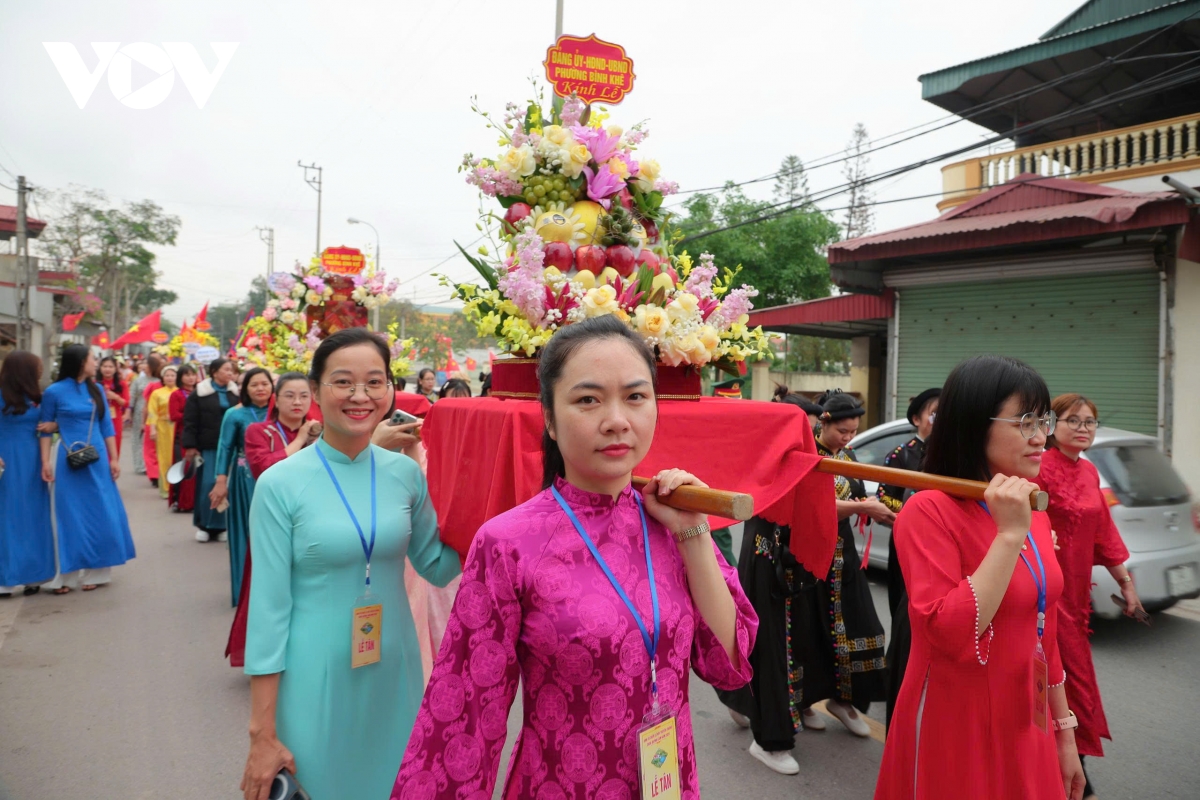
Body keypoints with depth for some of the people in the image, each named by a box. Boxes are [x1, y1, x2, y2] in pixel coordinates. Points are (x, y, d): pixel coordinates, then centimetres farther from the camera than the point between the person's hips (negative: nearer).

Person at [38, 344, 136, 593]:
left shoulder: (96, 389, 5)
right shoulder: (54, 392, -7)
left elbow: (106, 426, 7)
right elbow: (46, 429, -3)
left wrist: (114, 459, 5)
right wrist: (46, 462, -10)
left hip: (97, 460, 4)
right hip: (68, 461, -4)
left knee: (99, 515, 7)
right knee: (69, 517, 2)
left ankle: (94, 571, 18)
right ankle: (64, 575, 13)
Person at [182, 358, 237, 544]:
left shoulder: (236, 393, 6)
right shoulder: (200, 393, -2)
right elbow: (190, 421, -3)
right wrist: (190, 445, -9)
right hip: (208, 446, -2)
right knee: (207, 484, -1)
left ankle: (220, 525, 15)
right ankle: (203, 525, 14)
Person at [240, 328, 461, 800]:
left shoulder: (406, 473, -4)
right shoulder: (280, 484, -14)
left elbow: (437, 567, 4)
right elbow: (269, 607, -11)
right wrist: (263, 733, -8)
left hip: (394, 672, 4)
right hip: (314, 679, -3)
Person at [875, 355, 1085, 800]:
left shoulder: (1033, 514, 5)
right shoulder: (930, 511, -19)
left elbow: (1044, 633, 12)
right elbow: (951, 635, -29)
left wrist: (1064, 731, 15)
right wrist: (1009, 534, -28)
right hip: (957, 736, -7)